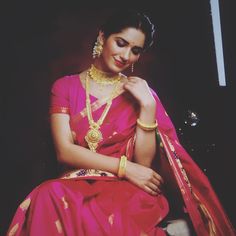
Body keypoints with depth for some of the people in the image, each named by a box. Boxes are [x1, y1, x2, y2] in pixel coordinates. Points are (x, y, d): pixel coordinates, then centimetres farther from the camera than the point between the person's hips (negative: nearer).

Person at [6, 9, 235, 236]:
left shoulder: (141, 92, 9)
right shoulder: (65, 86, 8)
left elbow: (143, 162, -1)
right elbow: (64, 151, -4)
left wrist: (147, 105, -10)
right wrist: (125, 168, -12)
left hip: (128, 190, -1)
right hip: (77, 186, 2)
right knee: (49, 197, -35)